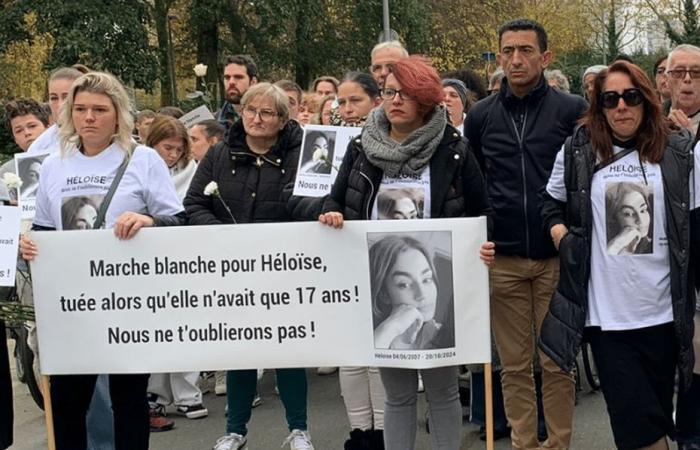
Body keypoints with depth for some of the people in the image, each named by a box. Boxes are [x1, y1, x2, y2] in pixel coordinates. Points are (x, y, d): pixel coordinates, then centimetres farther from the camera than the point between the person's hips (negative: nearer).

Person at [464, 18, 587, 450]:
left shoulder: (572, 110, -1)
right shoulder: (481, 116, 6)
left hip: (557, 257, -2)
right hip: (502, 260, 2)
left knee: (557, 363, 5)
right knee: (515, 365, 8)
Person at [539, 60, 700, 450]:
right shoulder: (577, 152, 3)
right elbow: (551, 205, 17)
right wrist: (563, 240, -1)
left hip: (664, 312, 1)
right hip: (605, 312, -1)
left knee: (654, 415, 12)